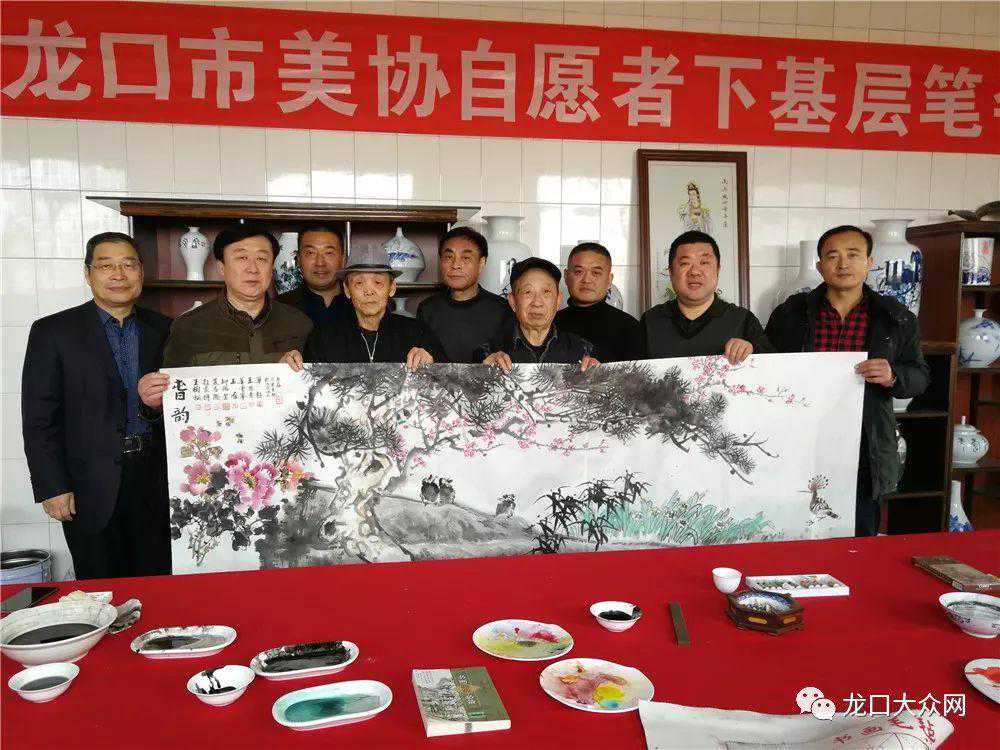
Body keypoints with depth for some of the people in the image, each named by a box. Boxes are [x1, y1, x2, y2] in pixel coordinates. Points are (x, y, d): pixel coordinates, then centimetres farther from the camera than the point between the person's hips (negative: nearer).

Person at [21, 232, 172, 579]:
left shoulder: (163, 329, 7)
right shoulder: (53, 332, -1)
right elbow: (39, 418, -3)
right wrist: (52, 487, -7)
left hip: (155, 478, 2)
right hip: (92, 487, -2)